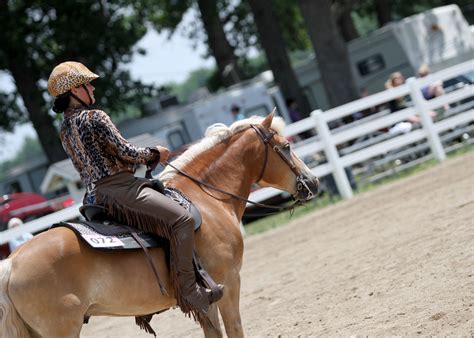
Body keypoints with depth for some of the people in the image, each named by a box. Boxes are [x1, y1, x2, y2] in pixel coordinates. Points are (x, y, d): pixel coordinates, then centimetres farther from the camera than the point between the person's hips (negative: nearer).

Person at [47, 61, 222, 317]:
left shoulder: (65, 128, 14)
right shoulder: (95, 118, -12)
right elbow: (126, 153, -14)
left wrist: (149, 157, 18)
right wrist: (154, 154, 5)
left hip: (95, 194, 10)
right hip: (120, 188, -10)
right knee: (182, 219, -17)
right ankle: (189, 290, -24)